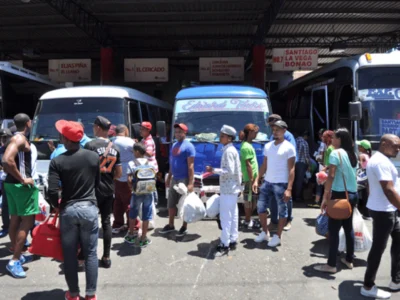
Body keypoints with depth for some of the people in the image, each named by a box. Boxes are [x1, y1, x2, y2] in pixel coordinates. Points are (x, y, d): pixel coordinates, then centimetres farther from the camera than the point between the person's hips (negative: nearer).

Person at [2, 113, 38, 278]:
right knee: (27, 221, -5)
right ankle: (14, 261, -3)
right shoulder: (20, 138, -16)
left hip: (12, 183, 10)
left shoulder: (17, 138, 14)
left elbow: (9, 161, 22)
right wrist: (23, 179, -23)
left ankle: (17, 255, 26)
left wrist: (16, 177, 15)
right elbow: (6, 160, -30)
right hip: (21, 184, -10)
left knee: (15, 219, 15)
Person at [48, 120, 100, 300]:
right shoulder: (93, 157, -3)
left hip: (68, 210, -1)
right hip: (89, 208, 1)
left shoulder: (57, 161, -10)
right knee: (90, 253, 9)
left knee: (70, 255, 12)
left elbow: (52, 191, -14)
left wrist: (57, 206, 5)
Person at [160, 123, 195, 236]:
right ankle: (170, 225, 27)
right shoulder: (174, 145, 13)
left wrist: (190, 183, -22)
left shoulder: (188, 146, -12)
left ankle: (184, 227, 16)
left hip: (184, 179, -8)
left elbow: (190, 165, -17)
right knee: (171, 203, 14)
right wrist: (168, 178, 17)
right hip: (174, 179, 8)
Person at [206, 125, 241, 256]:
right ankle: (232, 241, 21)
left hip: (227, 189, -10)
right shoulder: (232, 150, 14)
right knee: (233, 216, 13)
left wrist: (214, 170, -18)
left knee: (225, 217, -6)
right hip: (232, 188, 10)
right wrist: (239, 185, 21)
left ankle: (225, 245, -2)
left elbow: (229, 171, -24)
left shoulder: (228, 151, -17)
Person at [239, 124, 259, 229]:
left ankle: (248, 219, 26)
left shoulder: (248, 145, 14)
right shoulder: (246, 146, -17)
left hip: (253, 178, 9)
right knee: (249, 200, 2)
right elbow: (248, 165, -19)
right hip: (249, 179, -9)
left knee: (254, 200, 15)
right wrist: (252, 180, -18)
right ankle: (248, 221, 13)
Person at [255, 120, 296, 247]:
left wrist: (289, 188, -18)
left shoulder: (289, 147, -8)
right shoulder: (268, 146, 10)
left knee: (282, 210, 5)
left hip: (281, 184, -6)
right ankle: (265, 232, 28)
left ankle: (278, 236, 19)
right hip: (267, 182, 6)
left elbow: (291, 169, -11)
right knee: (261, 207, 11)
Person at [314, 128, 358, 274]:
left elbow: (331, 176, -18)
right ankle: (349, 260, 26)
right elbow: (352, 175, 14)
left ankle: (331, 265, 2)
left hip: (340, 195, -8)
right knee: (348, 227, 16)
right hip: (353, 194, 8)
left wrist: (325, 197, -15)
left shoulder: (336, 153, -12)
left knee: (333, 229, -2)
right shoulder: (352, 154, 11)